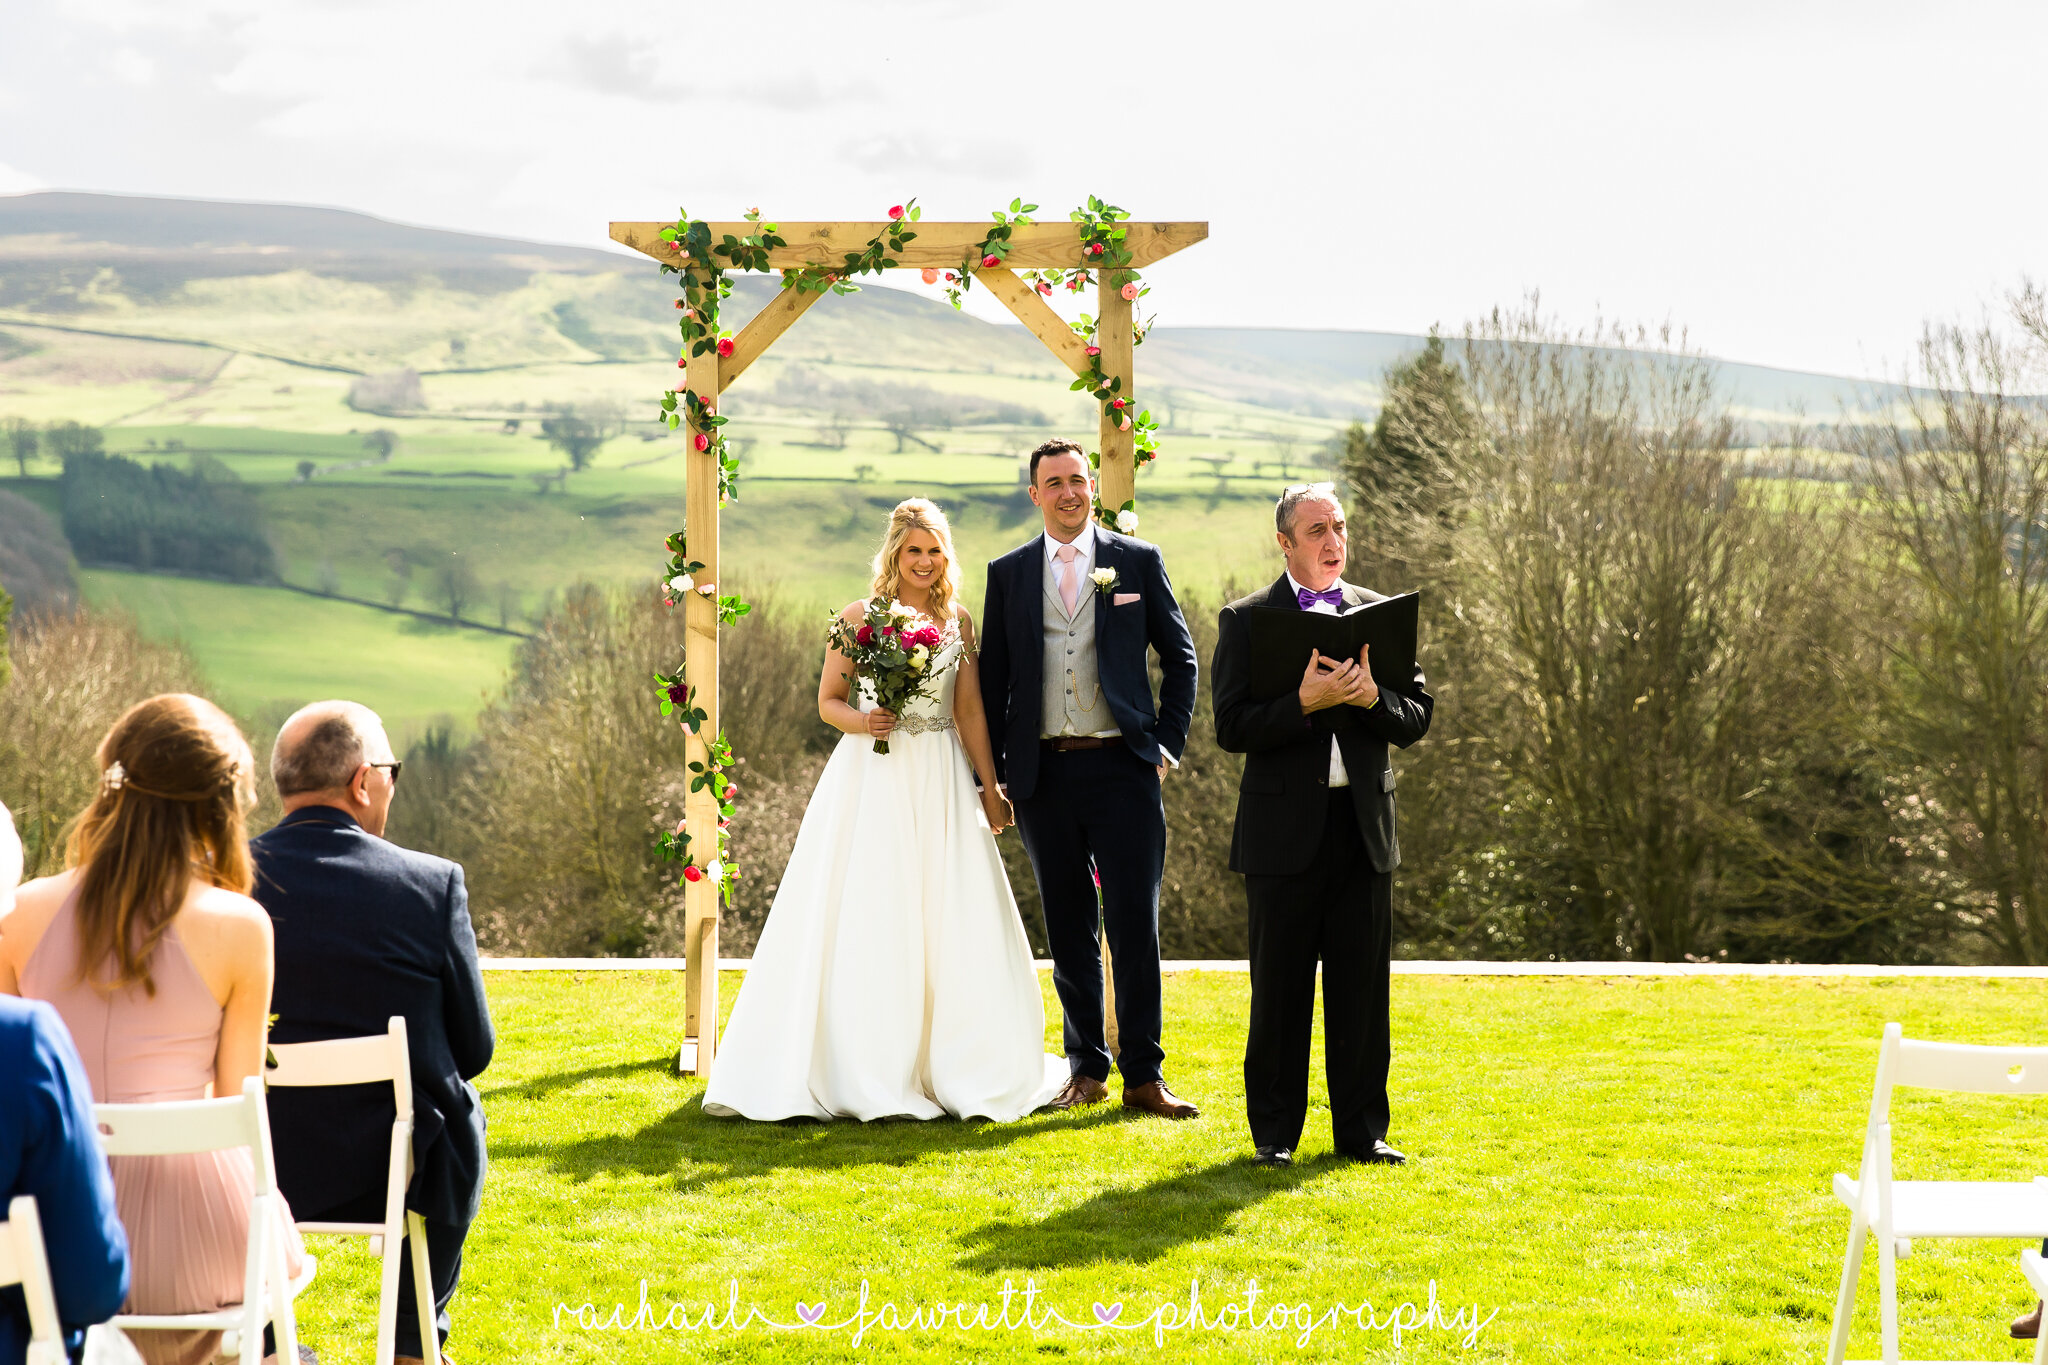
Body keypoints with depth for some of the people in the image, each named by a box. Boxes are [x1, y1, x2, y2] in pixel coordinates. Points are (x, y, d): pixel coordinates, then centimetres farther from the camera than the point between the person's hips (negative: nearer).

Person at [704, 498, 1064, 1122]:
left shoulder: (958, 620, 9)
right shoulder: (859, 616, 1)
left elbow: (970, 712, 11)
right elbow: (828, 700, 5)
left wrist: (990, 788, 7)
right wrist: (860, 722, -15)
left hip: (940, 782, 3)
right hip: (871, 778, -3)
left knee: (952, 922, 1)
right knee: (864, 923, -4)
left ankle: (959, 1070, 12)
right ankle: (864, 1074, 3)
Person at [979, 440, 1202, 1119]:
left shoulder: (1138, 561, 5)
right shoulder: (1008, 573, 9)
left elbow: (1181, 658, 9)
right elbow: (992, 679, 11)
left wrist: (1167, 744, 1)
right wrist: (996, 769, 4)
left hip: (1122, 766, -2)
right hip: (1043, 773, 2)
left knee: (1135, 923, -4)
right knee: (1068, 928, 8)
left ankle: (1143, 1074, 3)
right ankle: (1086, 1068, 17)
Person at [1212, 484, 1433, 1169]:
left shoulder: (1380, 614, 10)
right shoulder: (1246, 620, 0)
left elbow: (1417, 718, 6)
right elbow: (1232, 727, -9)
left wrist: (1371, 697, -14)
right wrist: (1306, 702, -21)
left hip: (1365, 825, 3)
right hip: (1284, 829, -3)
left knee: (1362, 985, 6)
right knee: (1280, 988, 3)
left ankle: (1362, 1128, 16)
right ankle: (1274, 1132, 13)